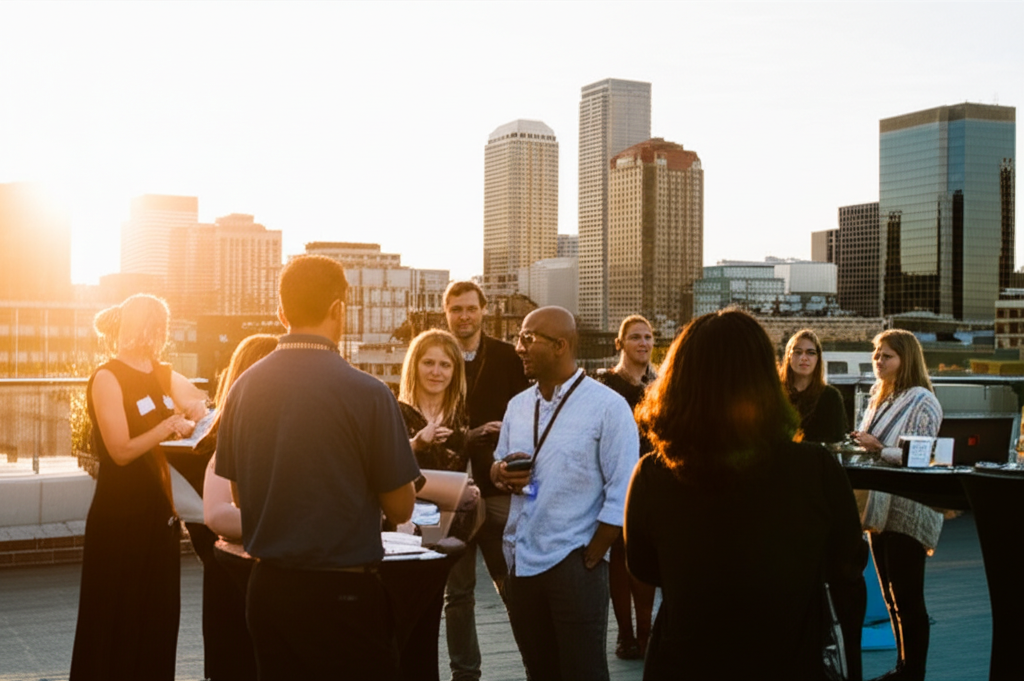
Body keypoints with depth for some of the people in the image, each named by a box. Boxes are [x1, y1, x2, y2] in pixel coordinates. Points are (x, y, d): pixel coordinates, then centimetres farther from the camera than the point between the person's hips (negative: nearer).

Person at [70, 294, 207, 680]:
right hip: (119, 516, -7)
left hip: (158, 508, 7)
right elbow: (121, 451, -16)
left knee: (158, 618, 9)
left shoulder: (162, 374, 11)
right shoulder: (108, 378, -11)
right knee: (117, 623, 2)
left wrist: (197, 410, -10)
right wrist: (170, 424, -19)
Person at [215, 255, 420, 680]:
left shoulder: (243, 388, -1)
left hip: (267, 586, 5)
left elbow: (238, 495, 10)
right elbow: (400, 509, -8)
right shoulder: (367, 393, -16)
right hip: (343, 591, -5)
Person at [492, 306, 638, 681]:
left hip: (574, 565, -6)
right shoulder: (518, 405, 10)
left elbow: (622, 495, -13)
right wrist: (501, 473, -6)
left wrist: (588, 559, -13)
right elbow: (497, 467, 19)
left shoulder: (608, 406, -11)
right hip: (521, 564, 6)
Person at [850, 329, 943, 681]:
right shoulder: (880, 398, 14)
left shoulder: (922, 401, -10)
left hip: (906, 510, -8)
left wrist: (878, 447, -24)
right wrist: (860, 443, 1)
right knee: (891, 596, 14)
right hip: (880, 506, 8)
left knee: (908, 598, -2)